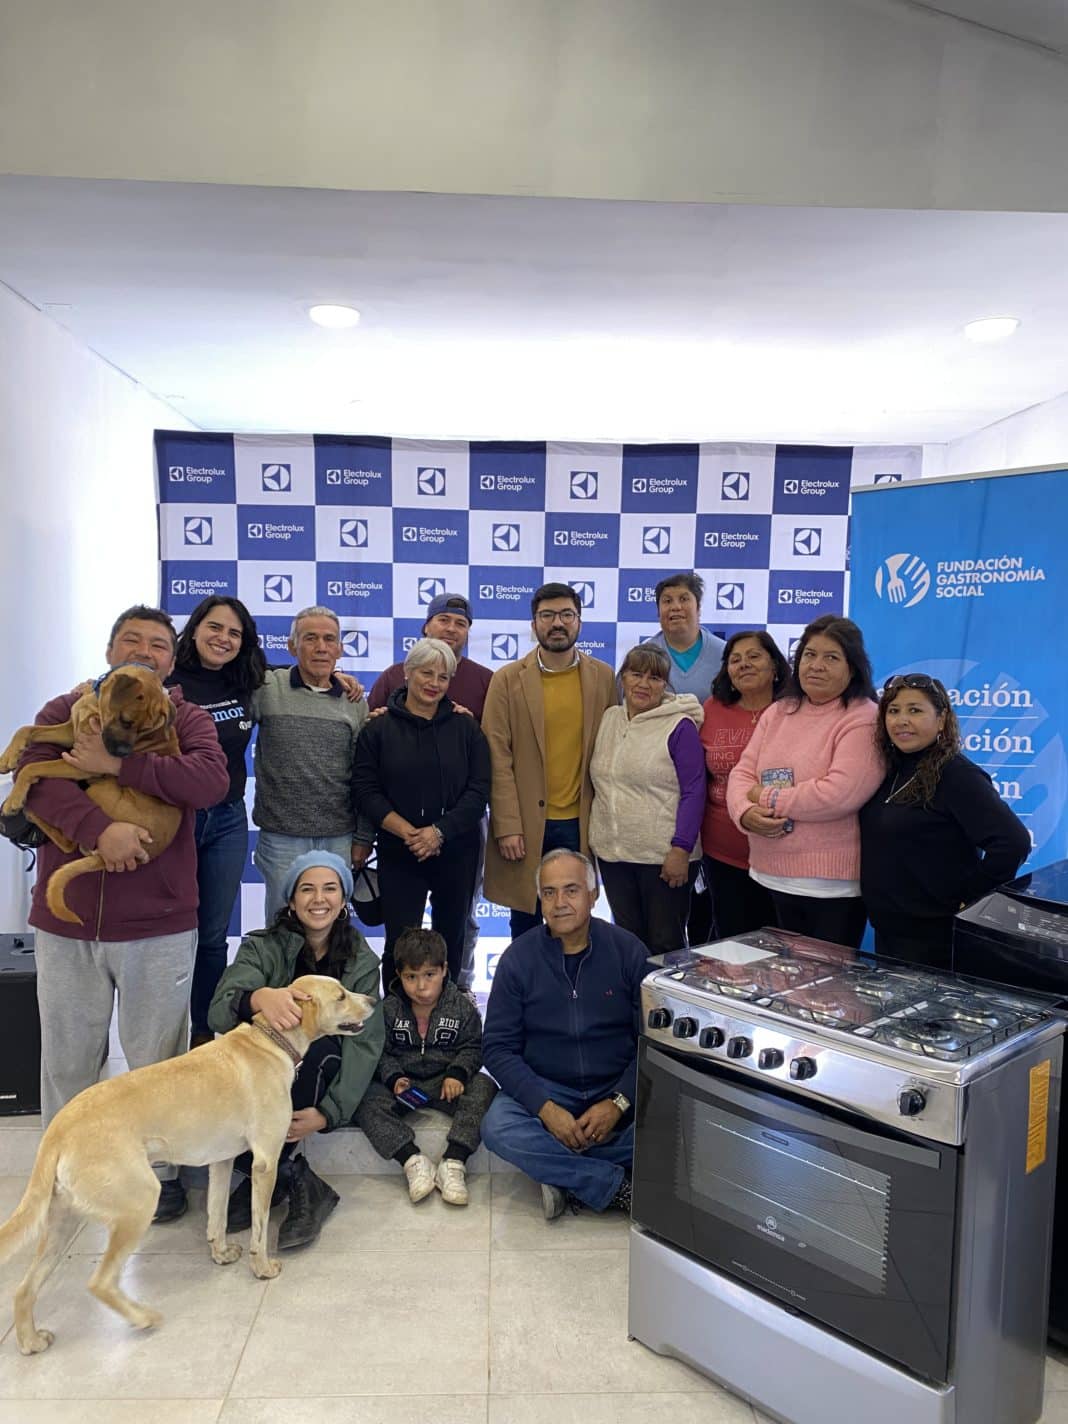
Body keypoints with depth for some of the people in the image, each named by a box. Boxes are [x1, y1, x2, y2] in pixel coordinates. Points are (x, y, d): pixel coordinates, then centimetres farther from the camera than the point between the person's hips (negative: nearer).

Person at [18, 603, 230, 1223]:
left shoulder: (187, 719, 3)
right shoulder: (63, 712, 6)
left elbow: (211, 780, -17)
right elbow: (34, 779, -12)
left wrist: (118, 764, -22)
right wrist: (99, 827, -28)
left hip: (160, 923, -1)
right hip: (66, 921, 2)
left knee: (159, 1059, 10)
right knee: (68, 1056, 15)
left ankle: (162, 1169, 28)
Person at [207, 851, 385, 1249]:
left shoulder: (361, 961, -3)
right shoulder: (262, 947, -5)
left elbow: (365, 1041, -12)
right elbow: (219, 1012, -23)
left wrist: (329, 1112, -27)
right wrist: (258, 998, -48)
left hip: (318, 1076, 0)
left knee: (320, 1047, -34)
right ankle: (297, 1182, -13)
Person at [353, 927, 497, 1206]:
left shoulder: (462, 1006, -3)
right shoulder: (388, 1009, -1)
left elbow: (472, 1048, 0)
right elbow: (382, 1053, 2)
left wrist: (457, 1073, -18)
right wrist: (394, 1078, -17)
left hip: (447, 1081, -1)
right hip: (403, 1083, 1)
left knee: (484, 1088, -28)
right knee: (366, 1101, -26)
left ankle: (453, 1162, -30)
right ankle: (412, 1160, -30)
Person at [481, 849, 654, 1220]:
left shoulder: (628, 950, -4)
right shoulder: (518, 958, -3)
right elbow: (498, 1047, -5)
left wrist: (618, 1103, -18)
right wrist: (545, 1107, -19)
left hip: (618, 1093, 0)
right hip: (543, 1090, 0)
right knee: (498, 1128, -29)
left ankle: (570, 1178, -12)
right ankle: (621, 1187, -17)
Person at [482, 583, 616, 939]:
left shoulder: (603, 677, 4)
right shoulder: (508, 679, -2)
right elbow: (498, 758, -5)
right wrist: (506, 826, -10)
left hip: (581, 823, 1)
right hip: (526, 823, -1)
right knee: (525, 924, 10)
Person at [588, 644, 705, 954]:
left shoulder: (680, 726, -8)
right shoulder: (608, 720, 9)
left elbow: (693, 792, -12)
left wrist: (681, 849, -17)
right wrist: (596, 836, 13)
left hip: (663, 856, -5)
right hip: (612, 853, 5)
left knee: (665, 945, 6)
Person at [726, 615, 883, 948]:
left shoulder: (863, 720, -13)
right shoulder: (778, 712, 9)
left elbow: (839, 794, -24)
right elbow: (743, 773, 5)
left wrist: (767, 798, -14)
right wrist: (746, 812, -17)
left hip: (833, 884, -6)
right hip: (775, 876, 7)